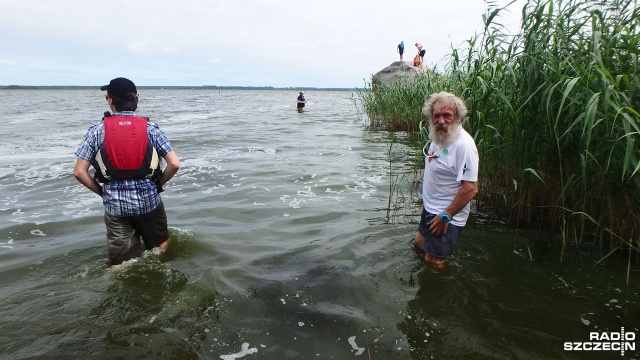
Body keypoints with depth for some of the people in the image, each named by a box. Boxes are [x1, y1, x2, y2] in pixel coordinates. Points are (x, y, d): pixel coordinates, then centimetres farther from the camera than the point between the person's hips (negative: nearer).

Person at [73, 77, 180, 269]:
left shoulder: (97, 131, -3)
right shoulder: (150, 128, -4)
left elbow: (79, 172, -6)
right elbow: (174, 164, -10)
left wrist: (101, 191, 9)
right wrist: (158, 184, 6)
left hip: (115, 204, 1)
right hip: (148, 199, 0)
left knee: (119, 265, 12)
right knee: (161, 248, 25)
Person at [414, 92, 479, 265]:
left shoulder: (463, 144, -25)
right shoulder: (438, 137, 3)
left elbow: (470, 188, -27)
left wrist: (445, 216, -23)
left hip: (447, 217, -9)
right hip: (430, 210, 9)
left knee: (433, 262, 0)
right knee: (419, 244, 25)